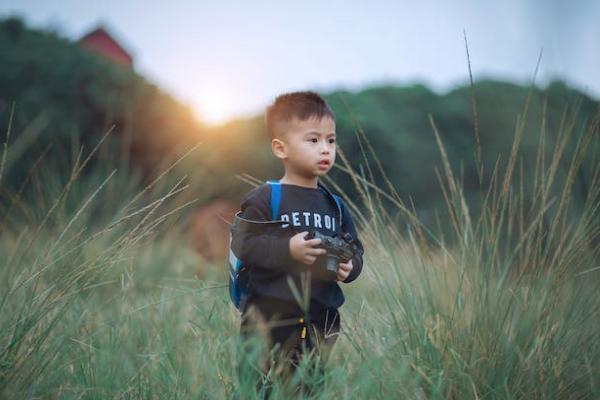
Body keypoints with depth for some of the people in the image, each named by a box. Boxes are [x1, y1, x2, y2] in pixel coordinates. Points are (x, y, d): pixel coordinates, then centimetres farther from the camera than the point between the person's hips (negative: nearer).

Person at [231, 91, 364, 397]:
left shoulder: (336, 207, 13)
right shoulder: (264, 199, -5)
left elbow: (355, 249, 17)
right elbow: (243, 244, -13)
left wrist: (349, 266, -5)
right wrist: (288, 250, -24)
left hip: (321, 321, 5)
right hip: (269, 317, -5)